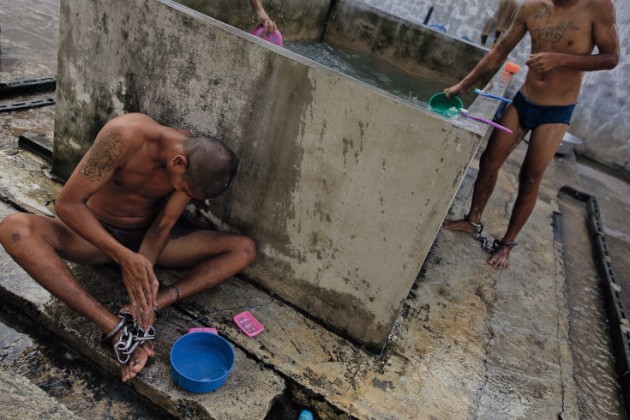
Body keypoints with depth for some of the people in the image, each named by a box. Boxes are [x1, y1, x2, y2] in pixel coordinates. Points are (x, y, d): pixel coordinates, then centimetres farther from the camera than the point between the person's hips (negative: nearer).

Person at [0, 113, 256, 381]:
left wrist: (143, 270, -32)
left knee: (245, 248, -17)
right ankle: (115, 328, -37)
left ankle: (152, 306, -30)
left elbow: (163, 226, -14)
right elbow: (67, 203, -26)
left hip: (147, 236, 2)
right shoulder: (124, 135, -30)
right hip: (97, 235, -1)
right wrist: (124, 257, -36)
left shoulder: (197, 162, -18)